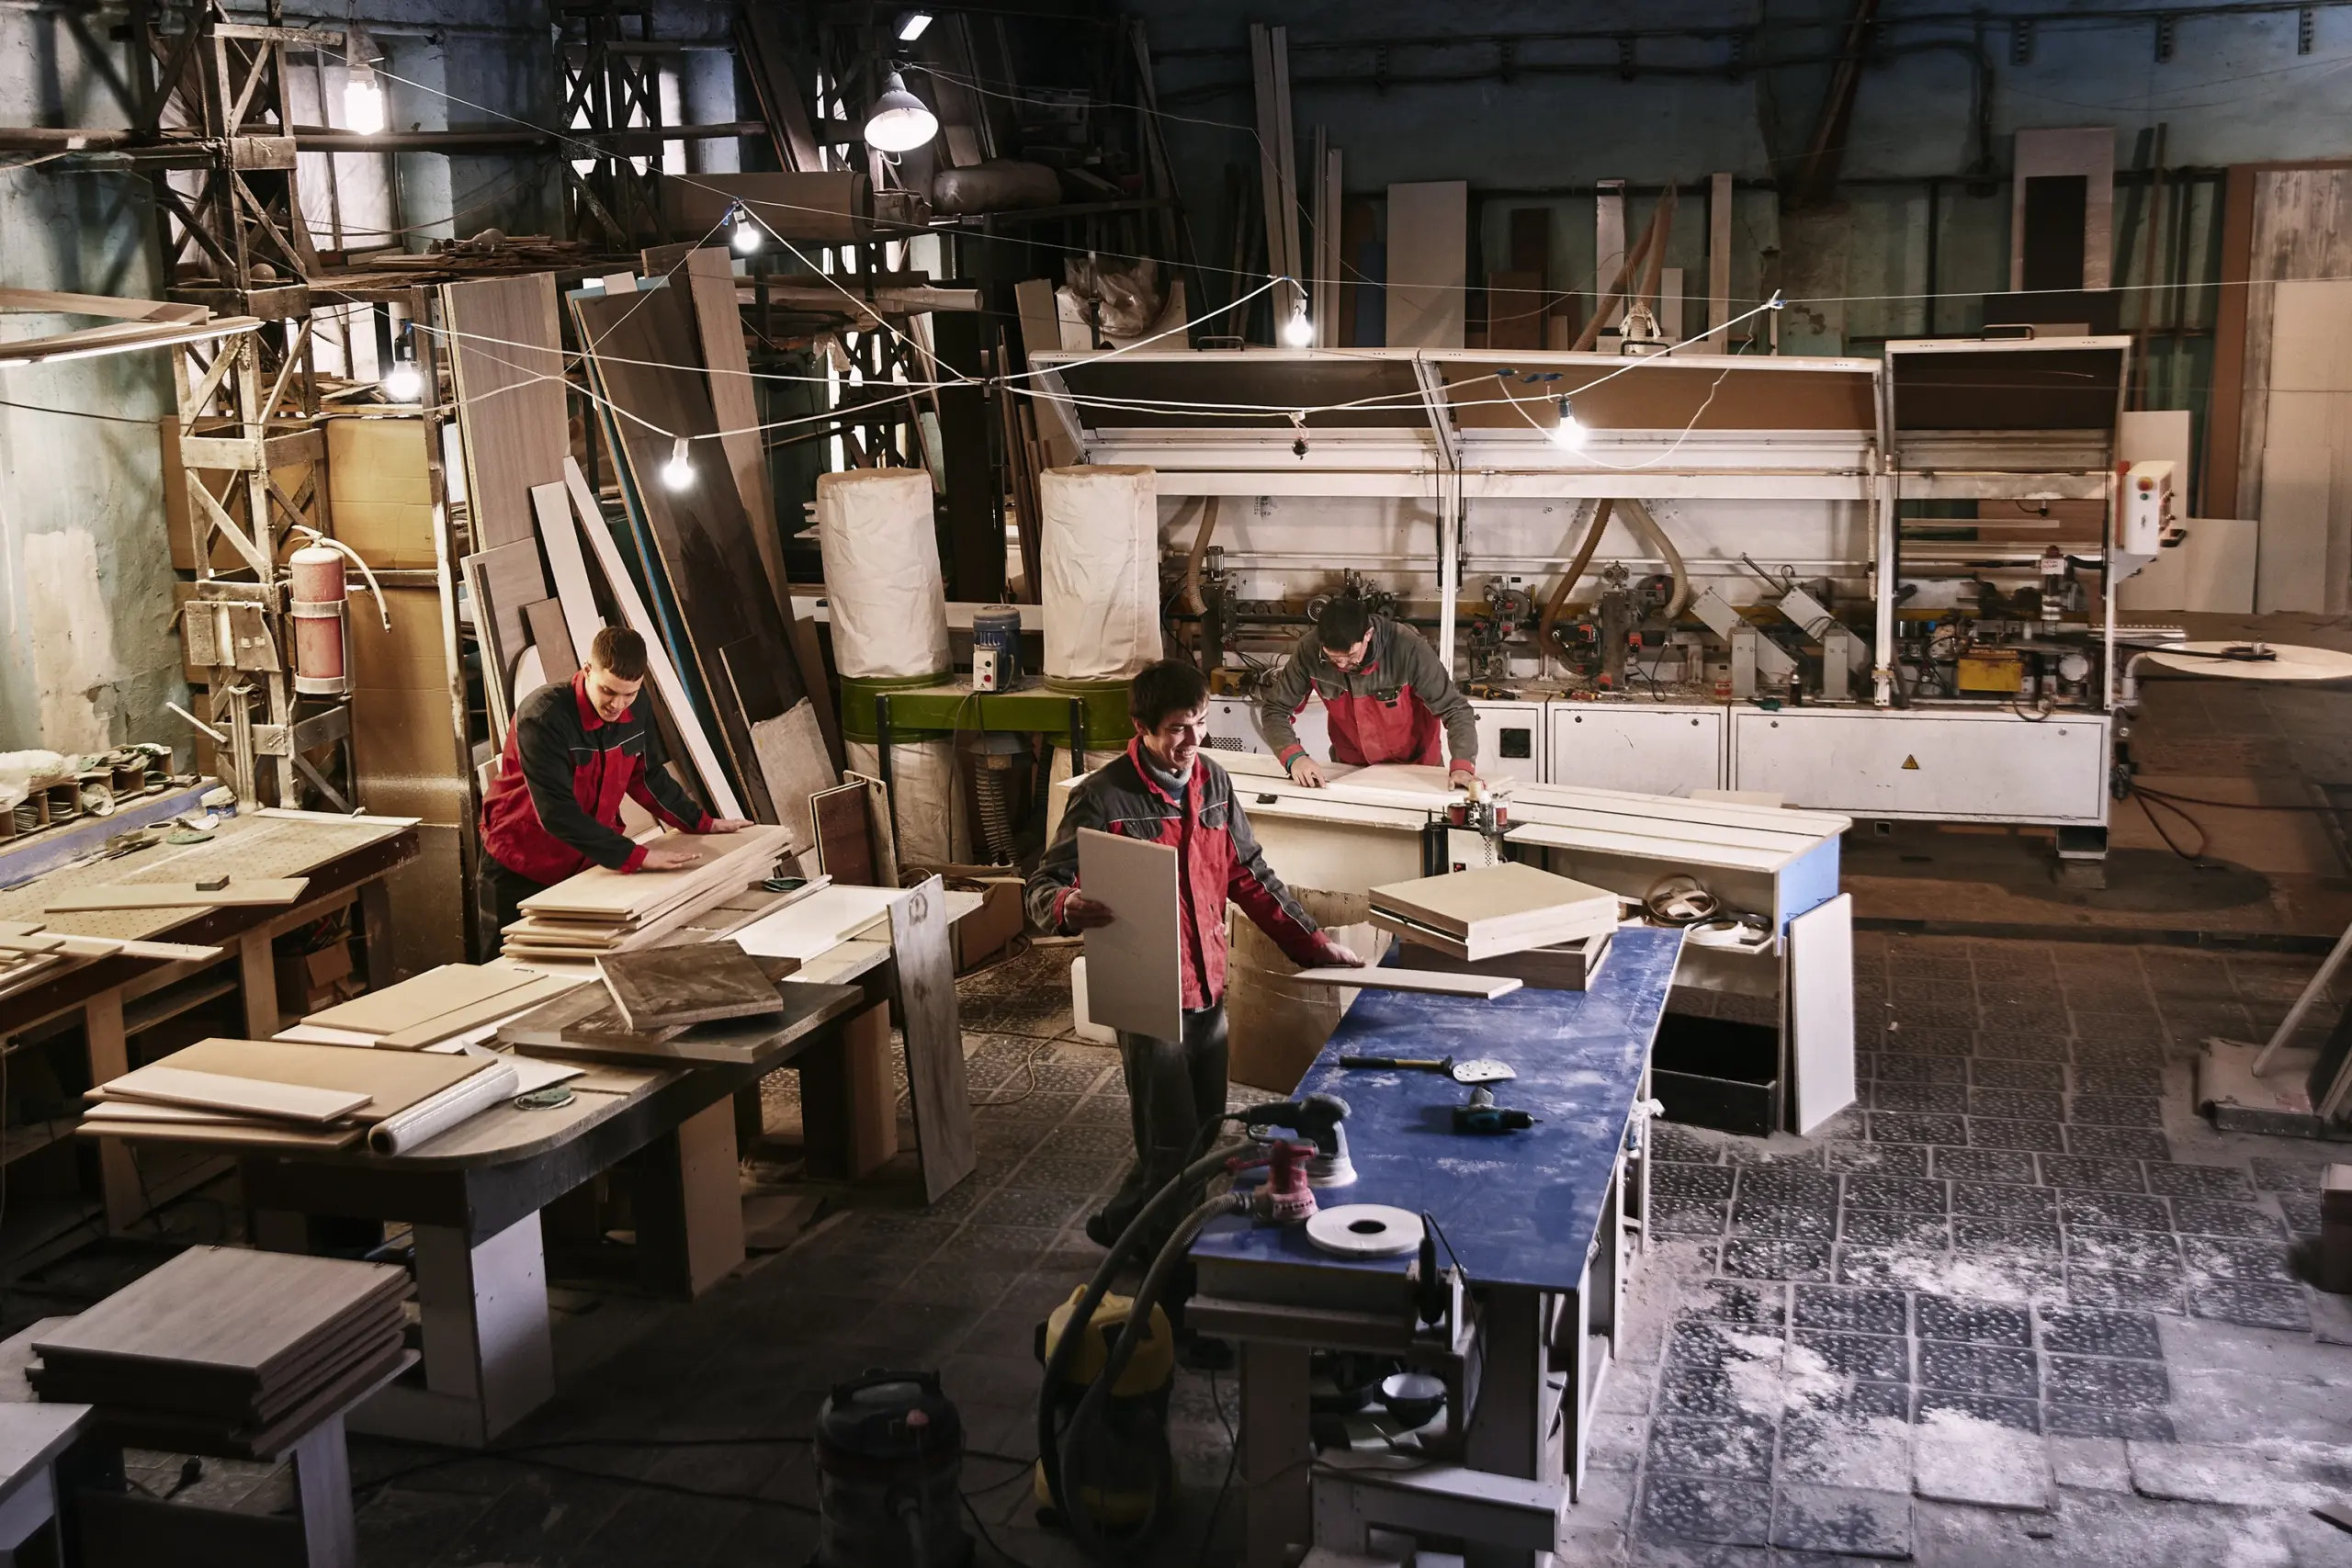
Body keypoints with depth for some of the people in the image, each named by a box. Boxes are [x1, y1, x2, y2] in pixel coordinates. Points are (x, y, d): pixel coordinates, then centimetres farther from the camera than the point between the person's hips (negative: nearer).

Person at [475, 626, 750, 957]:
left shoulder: (633, 714, -6)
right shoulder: (543, 717, -28)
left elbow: (649, 778, 12)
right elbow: (557, 812, -33)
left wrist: (703, 824, 8)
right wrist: (636, 856, -35)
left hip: (586, 865, 6)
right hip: (521, 871, -6)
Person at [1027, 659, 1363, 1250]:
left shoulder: (1213, 783, 6)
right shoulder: (1104, 796, -14)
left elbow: (1250, 877, 15)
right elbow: (1043, 888, -14)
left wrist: (1313, 944, 12)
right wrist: (1069, 907, -37)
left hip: (1209, 987, 7)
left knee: (1207, 1135, 15)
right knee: (1172, 1146, -5)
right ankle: (1120, 1227, 19)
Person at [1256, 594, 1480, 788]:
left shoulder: (1407, 648, -29)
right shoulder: (1310, 650, -23)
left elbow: (1456, 709, -24)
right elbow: (1274, 709, -12)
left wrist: (1462, 765, -41)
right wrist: (1294, 756, -31)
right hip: (1351, 768, 0)